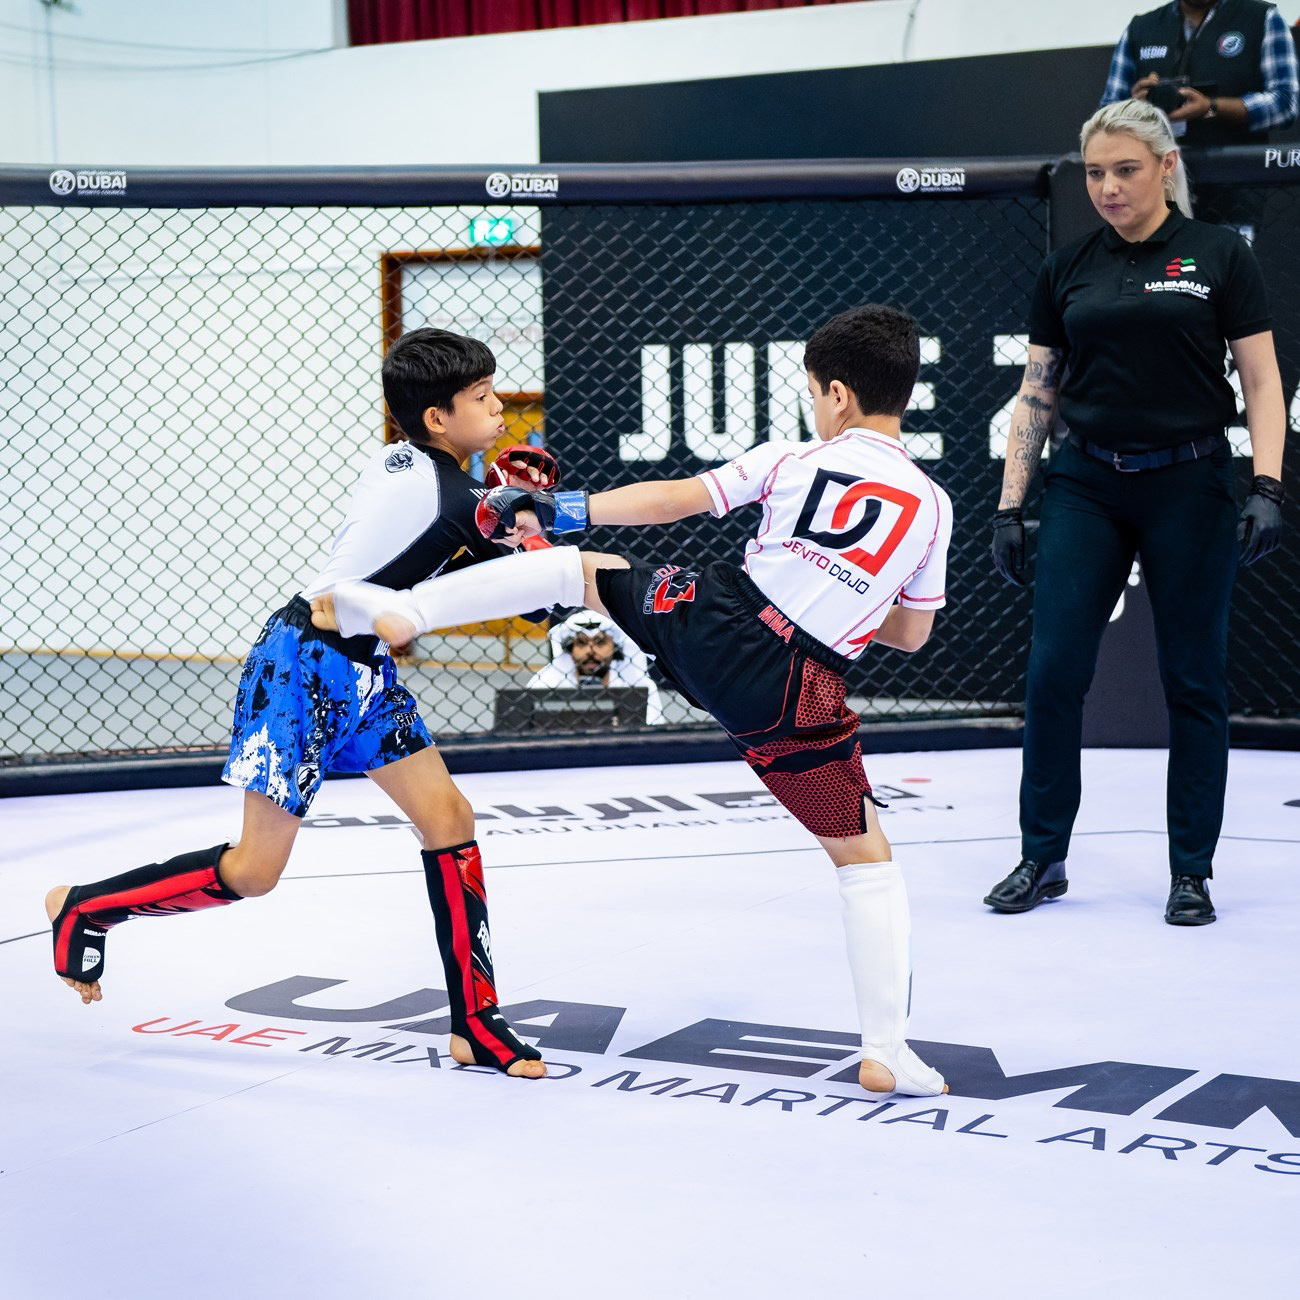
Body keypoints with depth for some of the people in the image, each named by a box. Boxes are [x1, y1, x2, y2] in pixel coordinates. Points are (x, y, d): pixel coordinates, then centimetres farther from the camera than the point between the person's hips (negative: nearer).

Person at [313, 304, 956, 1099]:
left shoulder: (794, 461, 3)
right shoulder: (931, 506, 7)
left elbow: (674, 501, 2)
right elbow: (913, 634, 15)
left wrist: (560, 511, 10)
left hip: (711, 622, 0)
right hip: (793, 692, 0)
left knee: (581, 567, 22)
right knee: (866, 856, 11)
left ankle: (402, 609, 7)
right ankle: (887, 1053, 5)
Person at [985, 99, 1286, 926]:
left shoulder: (1218, 256, -1)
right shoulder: (1068, 270, 8)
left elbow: (1262, 382, -3)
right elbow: (1038, 393, 10)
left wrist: (1267, 488, -14)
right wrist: (1010, 506, 5)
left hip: (1188, 485, -2)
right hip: (1087, 486, 3)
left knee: (1194, 680, 3)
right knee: (1054, 672, -1)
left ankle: (1192, 872, 14)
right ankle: (1043, 858, 13)